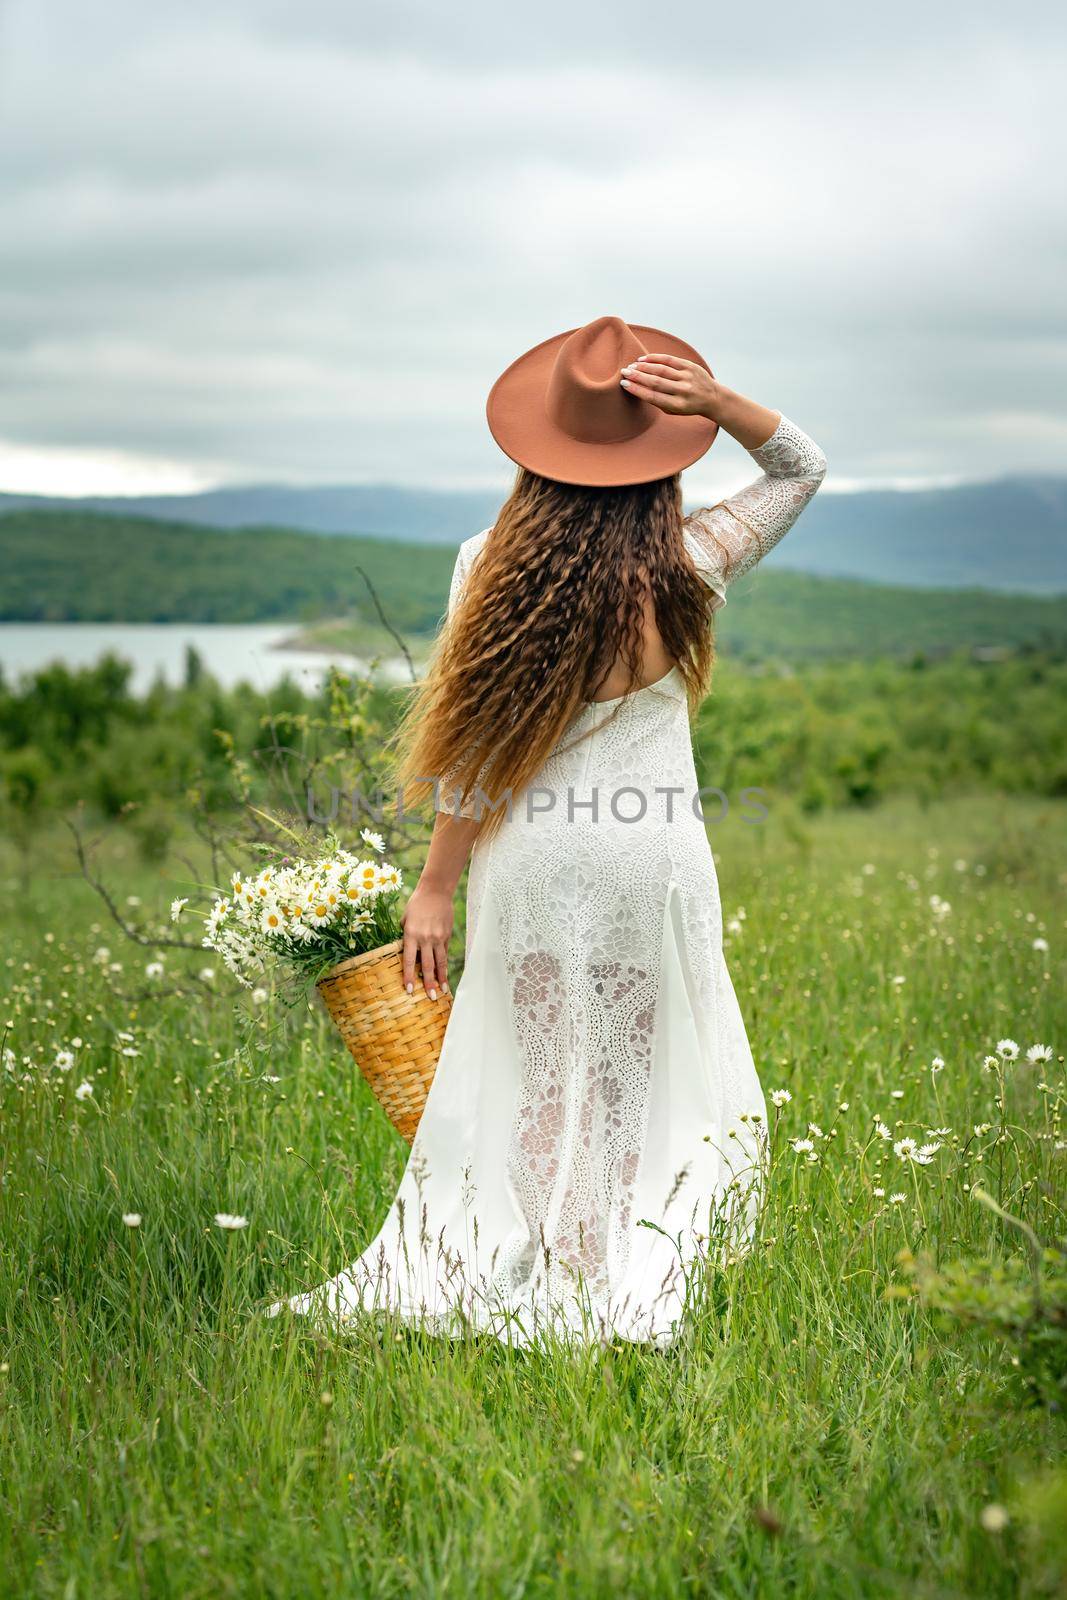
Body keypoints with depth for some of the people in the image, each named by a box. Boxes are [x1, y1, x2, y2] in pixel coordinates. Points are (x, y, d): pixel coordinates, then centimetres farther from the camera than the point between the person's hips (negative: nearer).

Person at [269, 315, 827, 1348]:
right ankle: (628, 1300, 20)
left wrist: (435, 890, 2)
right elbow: (803, 468, 9)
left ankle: (521, 1288, 24)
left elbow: (471, 748, -7)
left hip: (530, 858, 1)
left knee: (530, 1080, 14)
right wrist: (715, 399, -8)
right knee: (646, 1074, 13)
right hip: (653, 865, 0)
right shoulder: (688, 566, -8)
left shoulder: (492, 565, -9)